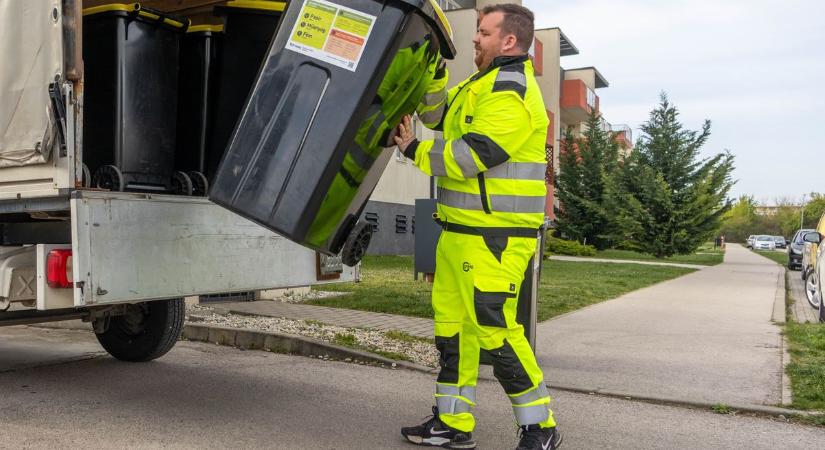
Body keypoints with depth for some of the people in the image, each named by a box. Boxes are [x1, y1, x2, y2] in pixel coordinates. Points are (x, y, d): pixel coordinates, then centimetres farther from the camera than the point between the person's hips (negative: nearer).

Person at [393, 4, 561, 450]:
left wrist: (414, 150, -6)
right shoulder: (482, 84, 17)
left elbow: (468, 158, -21)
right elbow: (435, 113, 24)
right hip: (459, 230, 10)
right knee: (451, 326, 13)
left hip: (495, 237, -10)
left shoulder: (511, 95, -16)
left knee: (496, 331, -7)